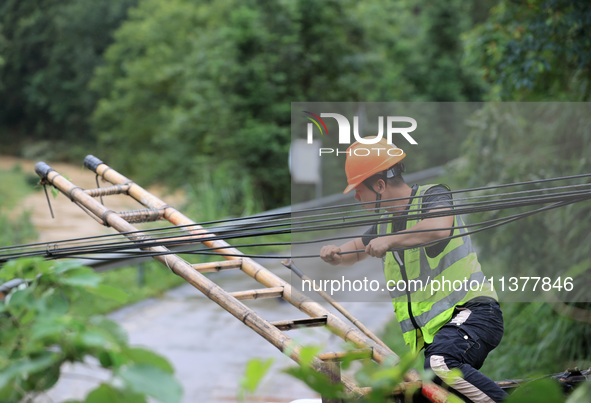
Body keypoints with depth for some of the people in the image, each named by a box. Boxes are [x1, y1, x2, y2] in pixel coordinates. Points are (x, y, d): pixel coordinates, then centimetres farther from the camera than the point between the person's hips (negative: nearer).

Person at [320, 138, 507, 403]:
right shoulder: (385, 224, 16)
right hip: (431, 333, 9)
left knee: (441, 362, -37)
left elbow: (441, 228, -30)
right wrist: (336, 254, 9)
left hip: (472, 311, -8)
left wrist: (389, 241, -25)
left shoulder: (432, 196, -7)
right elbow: (357, 250, 32)